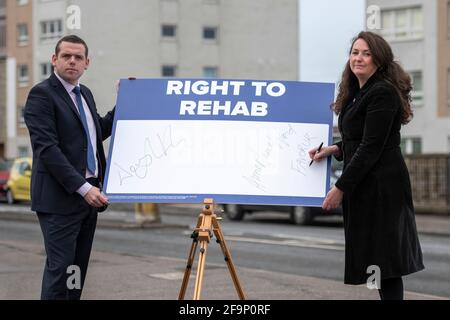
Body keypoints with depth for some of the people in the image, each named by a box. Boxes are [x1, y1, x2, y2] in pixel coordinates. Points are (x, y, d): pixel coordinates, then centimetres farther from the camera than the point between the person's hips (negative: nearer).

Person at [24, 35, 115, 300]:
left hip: (88, 194, 8)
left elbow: (99, 132, 30)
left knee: (78, 269, 8)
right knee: (60, 268, -10)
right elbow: (47, 148, -17)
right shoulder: (42, 94, -9)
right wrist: (83, 187, -21)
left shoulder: (85, 93, 16)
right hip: (60, 198, -8)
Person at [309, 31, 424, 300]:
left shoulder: (382, 93, -14)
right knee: (381, 260, 11)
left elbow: (371, 148, -18)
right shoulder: (358, 93, 16)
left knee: (382, 259, -7)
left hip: (381, 185, -10)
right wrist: (335, 149, 6)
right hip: (365, 185, 10)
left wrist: (340, 188, -17)